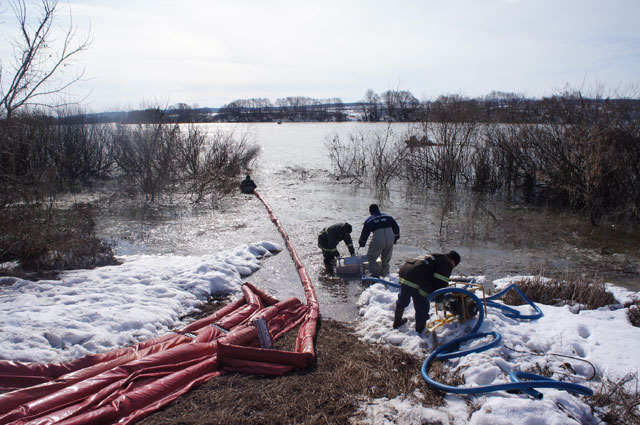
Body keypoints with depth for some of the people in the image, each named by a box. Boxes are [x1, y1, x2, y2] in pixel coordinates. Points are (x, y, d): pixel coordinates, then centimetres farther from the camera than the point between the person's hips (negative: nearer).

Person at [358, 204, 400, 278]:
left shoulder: (369, 220, 10)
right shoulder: (388, 216, 18)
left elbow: (364, 233, 13)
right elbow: (396, 228, 17)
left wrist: (361, 243, 28)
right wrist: (395, 238, 27)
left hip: (378, 239, -4)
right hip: (390, 239, 4)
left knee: (371, 257, 13)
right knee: (386, 259, 21)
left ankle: (375, 274, 7)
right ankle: (385, 274, 24)